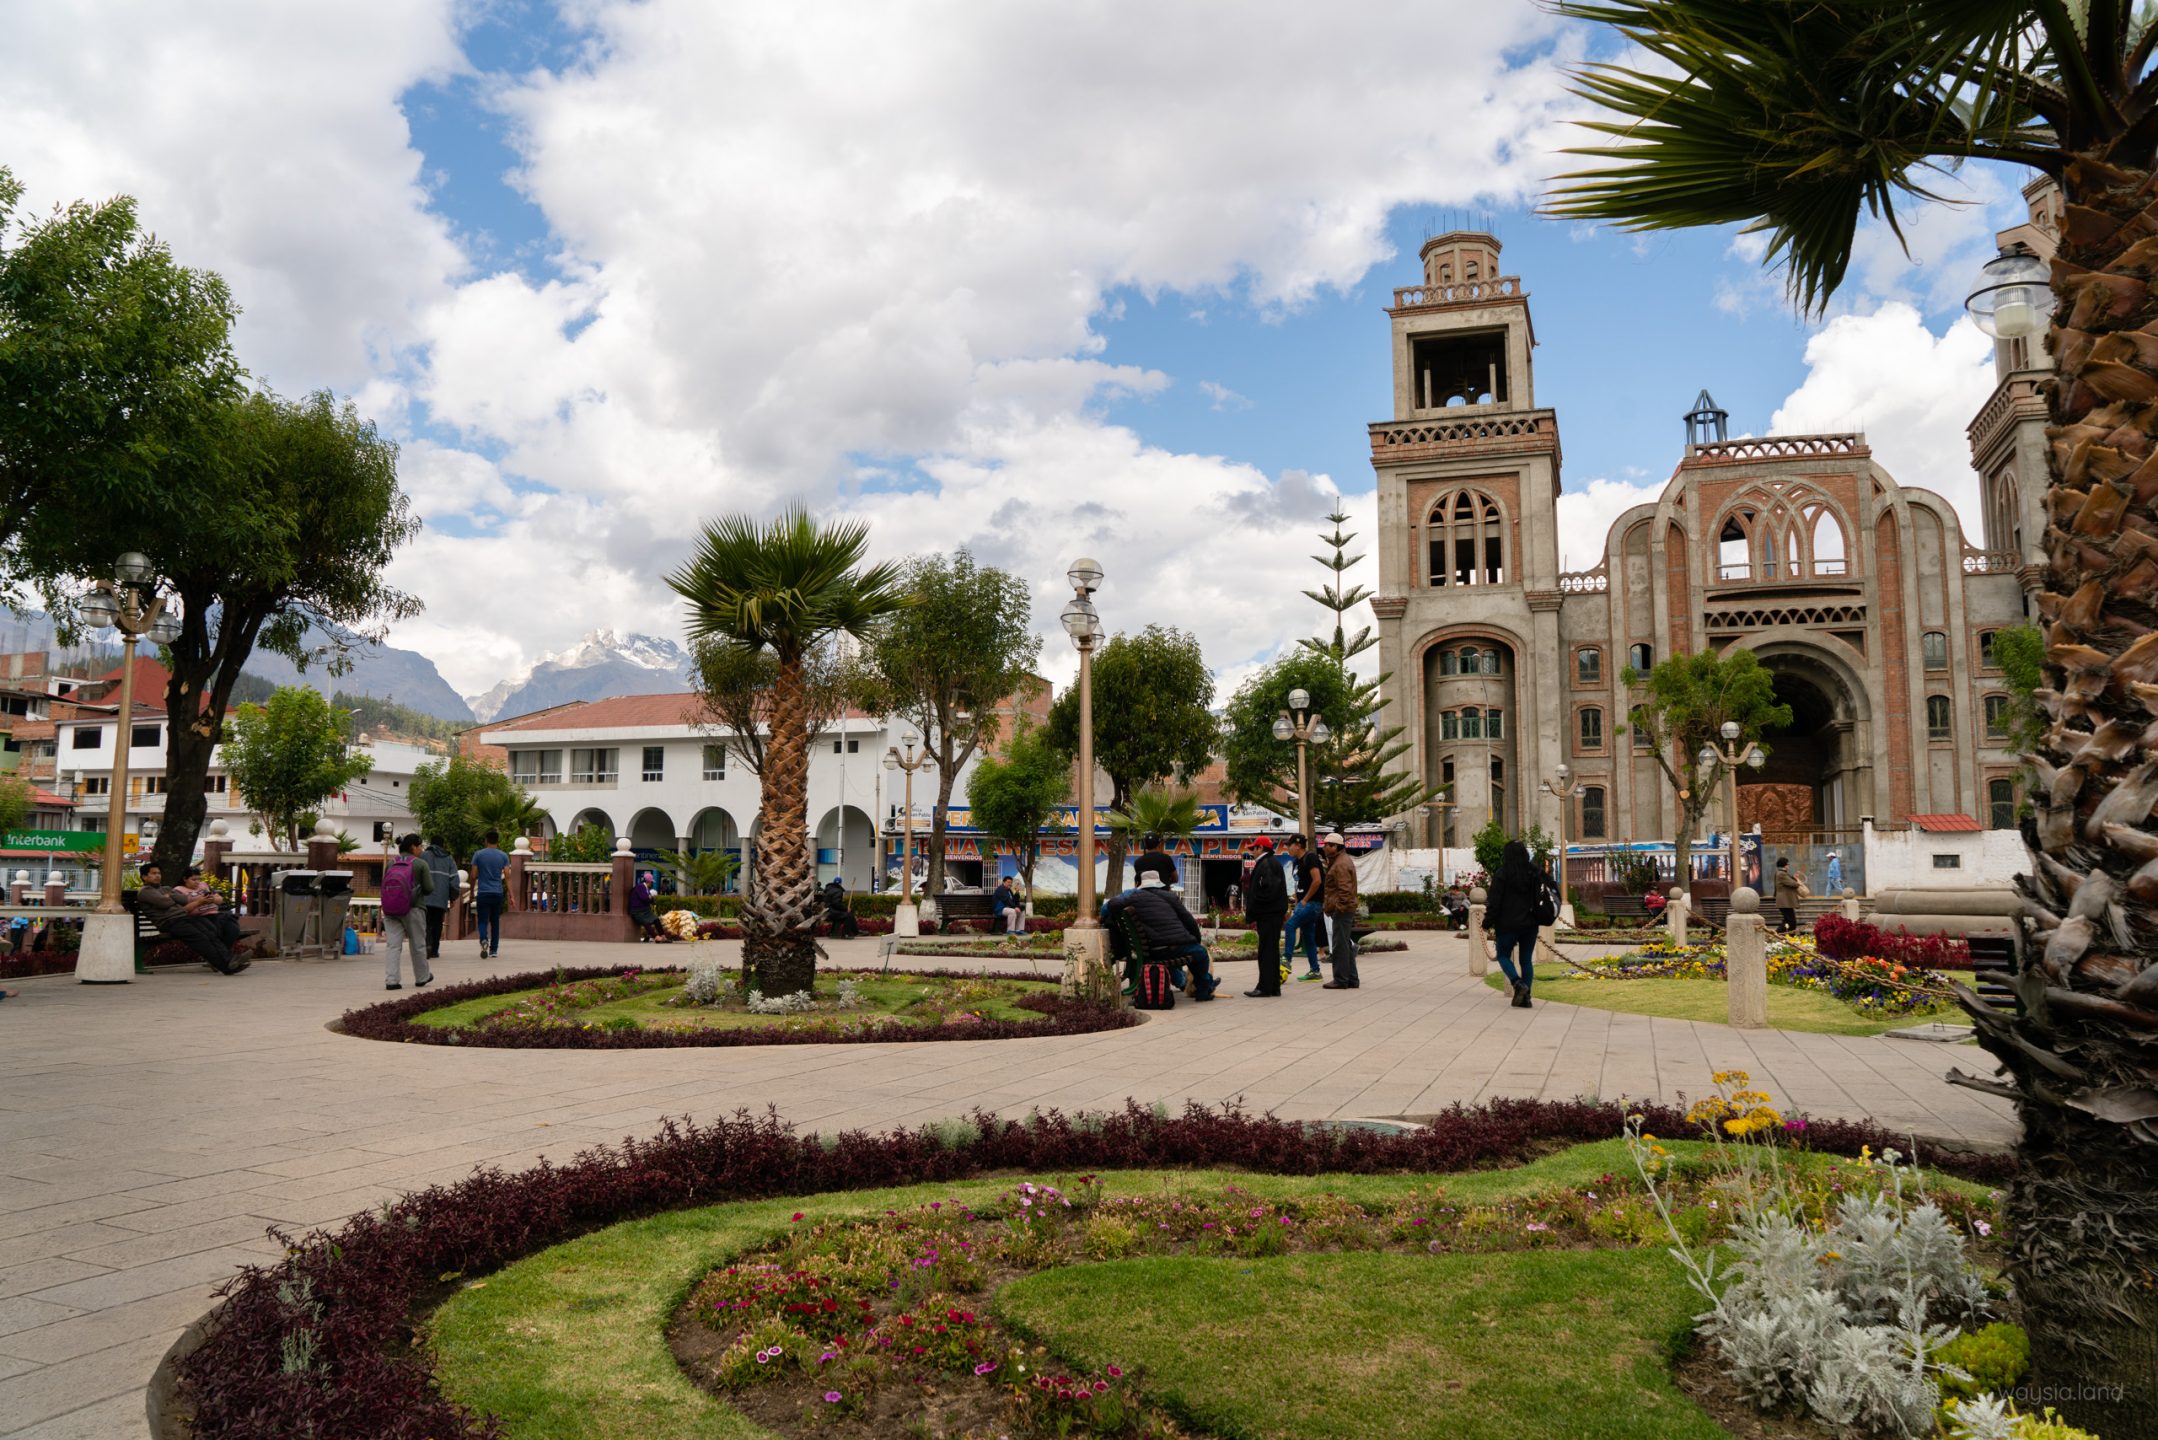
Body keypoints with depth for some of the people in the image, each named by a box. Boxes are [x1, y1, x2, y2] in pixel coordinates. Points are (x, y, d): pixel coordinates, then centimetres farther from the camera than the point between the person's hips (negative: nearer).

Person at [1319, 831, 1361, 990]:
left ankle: (1341, 980, -3)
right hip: (1346, 910, 11)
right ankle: (1351, 980, 19)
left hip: (1341, 910, -11)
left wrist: (1339, 907, -22)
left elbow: (1345, 890, -23)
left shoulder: (1341, 864, -16)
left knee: (1340, 945, -7)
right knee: (1345, 944, 14)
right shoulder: (1344, 860, 19)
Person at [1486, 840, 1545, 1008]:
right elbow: (1540, 899, 9)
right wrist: (1537, 918, 17)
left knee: (1503, 955, 12)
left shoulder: (1502, 875, -10)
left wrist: (1490, 923, -3)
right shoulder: (1534, 873, 4)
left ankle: (1518, 983, -12)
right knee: (1527, 960, 10)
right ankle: (1525, 997, 5)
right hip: (1530, 924, 4)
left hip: (1508, 924, -4)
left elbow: (1494, 902, -10)